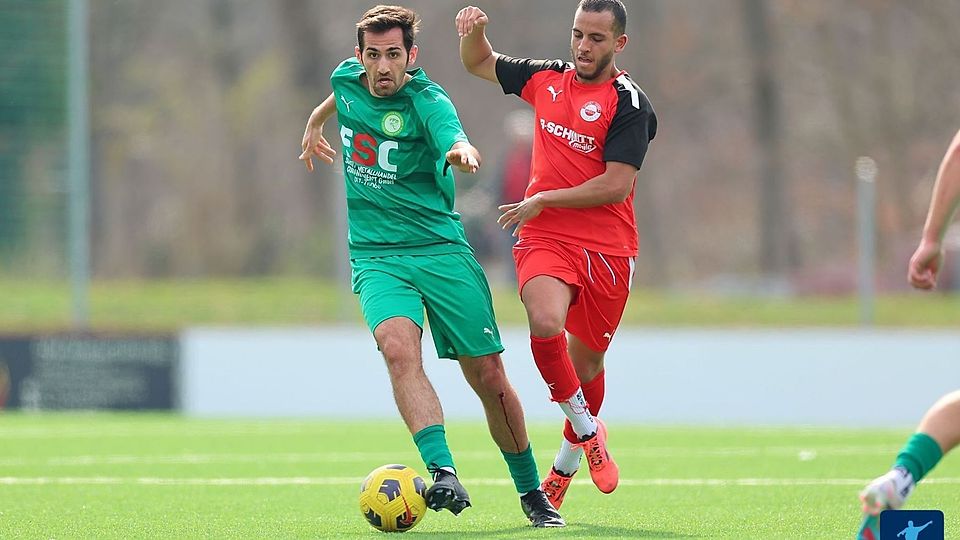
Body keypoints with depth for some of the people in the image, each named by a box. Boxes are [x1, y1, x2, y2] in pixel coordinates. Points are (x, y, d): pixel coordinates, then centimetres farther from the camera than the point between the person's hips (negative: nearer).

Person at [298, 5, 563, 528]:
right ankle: (443, 474, -40)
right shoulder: (347, 79, 2)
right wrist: (314, 123, 42)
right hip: (377, 257, 3)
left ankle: (531, 491, 20)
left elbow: (452, 136, -36)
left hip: (442, 249, -2)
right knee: (399, 348, -27)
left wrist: (461, 150, -58)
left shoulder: (425, 100, -13)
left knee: (488, 376, -1)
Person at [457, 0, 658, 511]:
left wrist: (543, 200, -12)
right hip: (545, 238, 2)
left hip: (607, 248, -2)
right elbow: (479, 63, 24)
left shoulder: (629, 103, -8)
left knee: (586, 359, 9)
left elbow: (616, 185, -15)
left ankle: (564, 468, 32)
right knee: (546, 325, -26)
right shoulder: (547, 78, 7)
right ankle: (587, 430, -4)